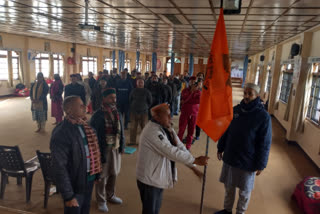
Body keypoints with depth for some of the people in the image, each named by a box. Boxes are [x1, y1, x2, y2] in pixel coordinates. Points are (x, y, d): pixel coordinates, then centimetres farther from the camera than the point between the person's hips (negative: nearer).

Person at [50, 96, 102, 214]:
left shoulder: (84, 125, -1)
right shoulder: (61, 133, -25)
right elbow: (59, 167, -24)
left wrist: (97, 173, 10)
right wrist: (68, 196, -21)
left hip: (89, 180, 7)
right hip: (75, 186, -7)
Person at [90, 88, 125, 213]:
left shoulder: (117, 114, 3)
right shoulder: (98, 115, -15)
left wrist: (122, 145, 7)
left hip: (116, 148, 6)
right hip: (103, 149, -5)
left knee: (114, 173, 19)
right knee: (102, 176, 9)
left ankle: (110, 195, 41)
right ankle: (101, 201, 28)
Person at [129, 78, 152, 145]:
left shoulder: (146, 92, -2)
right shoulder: (133, 91, 5)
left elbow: (150, 102, 8)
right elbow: (130, 100, 18)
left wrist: (146, 107, 8)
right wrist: (132, 106, 12)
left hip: (143, 112, -2)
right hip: (134, 112, 2)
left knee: (144, 127, 0)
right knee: (133, 127, 5)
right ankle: (132, 141, 15)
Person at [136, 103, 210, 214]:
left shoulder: (166, 128, 2)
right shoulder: (153, 131, -27)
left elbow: (180, 147, 3)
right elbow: (172, 152, -29)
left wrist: (193, 166, -2)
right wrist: (195, 160, -23)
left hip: (159, 178, 9)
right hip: (149, 179, -8)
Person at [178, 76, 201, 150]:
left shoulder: (198, 91, 4)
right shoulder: (185, 90, 5)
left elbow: (199, 101, -14)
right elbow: (184, 99, -14)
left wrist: (187, 101, -19)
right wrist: (192, 91, -17)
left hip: (194, 114, 1)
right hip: (184, 113, 0)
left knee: (191, 131, 6)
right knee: (181, 129, 0)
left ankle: (188, 146, 18)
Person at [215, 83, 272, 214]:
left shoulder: (263, 116, -14)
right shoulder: (235, 109, -1)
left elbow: (265, 143, -11)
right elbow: (226, 130, 8)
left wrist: (261, 164, -9)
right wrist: (220, 148, 11)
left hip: (248, 162, -4)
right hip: (230, 157, 4)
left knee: (244, 191, 15)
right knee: (229, 186, 19)